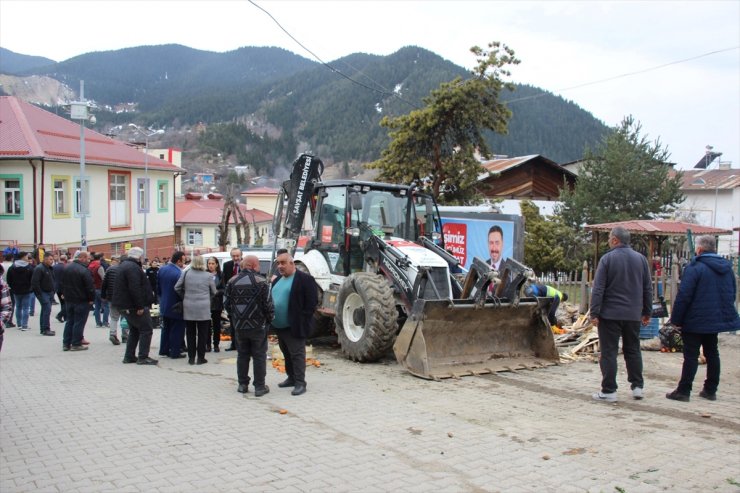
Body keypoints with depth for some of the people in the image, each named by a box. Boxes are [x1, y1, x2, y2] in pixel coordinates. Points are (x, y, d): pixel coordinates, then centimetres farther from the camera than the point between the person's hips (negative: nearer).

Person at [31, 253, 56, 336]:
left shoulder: (50, 269, 15)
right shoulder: (39, 268, -14)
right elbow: (35, 282, -19)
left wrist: (53, 292, 15)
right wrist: (39, 294, -19)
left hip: (49, 292, 9)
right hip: (43, 293, -9)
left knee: (45, 310, 13)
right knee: (47, 310, -14)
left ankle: (43, 329, 19)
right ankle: (46, 329, -11)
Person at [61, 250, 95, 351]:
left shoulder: (67, 267, 7)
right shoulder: (84, 270, -20)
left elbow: (63, 283, 15)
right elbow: (90, 287, -20)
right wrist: (92, 299, -9)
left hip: (68, 299, 8)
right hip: (81, 300, -8)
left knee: (69, 321, 15)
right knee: (79, 322, 0)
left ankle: (66, 343, 16)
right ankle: (76, 344, 3)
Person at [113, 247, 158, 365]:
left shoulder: (124, 265, 17)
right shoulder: (133, 267, -17)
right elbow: (135, 289, -26)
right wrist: (140, 306, -24)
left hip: (124, 305, 10)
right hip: (134, 306, -10)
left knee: (134, 330, 19)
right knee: (146, 329, -4)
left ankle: (129, 356, 20)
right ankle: (143, 357, -6)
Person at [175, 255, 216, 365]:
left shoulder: (186, 273, -1)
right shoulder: (208, 276, -4)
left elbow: (177, 288, 3)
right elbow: (213, 292, 6)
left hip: (188, 308, 2)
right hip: (203, 308, -2)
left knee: (190, 333, 10)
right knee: (202, 334, 5)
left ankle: (191, 357, 14)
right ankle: (201, 358, 8)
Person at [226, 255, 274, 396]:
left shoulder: (232, 281, 2)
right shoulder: (261, 281, -13)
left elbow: (228, 303, 6)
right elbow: (268, 304, -13)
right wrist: (269, 318, 4)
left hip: (239, 326, 4)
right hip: (258, 326, -4)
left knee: (242, 355, 14)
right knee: (259, 356, 4)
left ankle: (242, 384, 19)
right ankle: (259, 387, 7)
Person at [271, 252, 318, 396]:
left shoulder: (304, 279, -11)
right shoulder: (277, 280, 15)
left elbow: (312, 301, -14)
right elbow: (272, 298, 21)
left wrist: (302, 319, -15)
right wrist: (272, 318, 10)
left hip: (295, 326, -8)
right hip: (279, 326, 8)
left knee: (297, 354, -6)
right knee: (287, 354, 17)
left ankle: (300, 383, -3)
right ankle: (291, 378, 28)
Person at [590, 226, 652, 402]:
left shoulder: (607, 259, -8)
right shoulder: (641, 259, 6)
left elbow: (598, 289, -11)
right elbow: (648, 288, 11)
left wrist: (594, 313, -8)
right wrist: (647, 312, 18)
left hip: (610, 314, -4)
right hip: (633, 315, 5)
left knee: (609, 352, 0)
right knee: (633, 350, 16)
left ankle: (609, 391, 1)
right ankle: (637, 386, 18)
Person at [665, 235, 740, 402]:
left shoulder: (695, 268, -16)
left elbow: (683, 296, -18)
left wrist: (676, 319, -12)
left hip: (696, 321, -7)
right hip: (719, 318, 7)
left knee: (691, 356, -3)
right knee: (712, 353, 15)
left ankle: (683, 391, 0)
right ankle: (711, 390, 20)